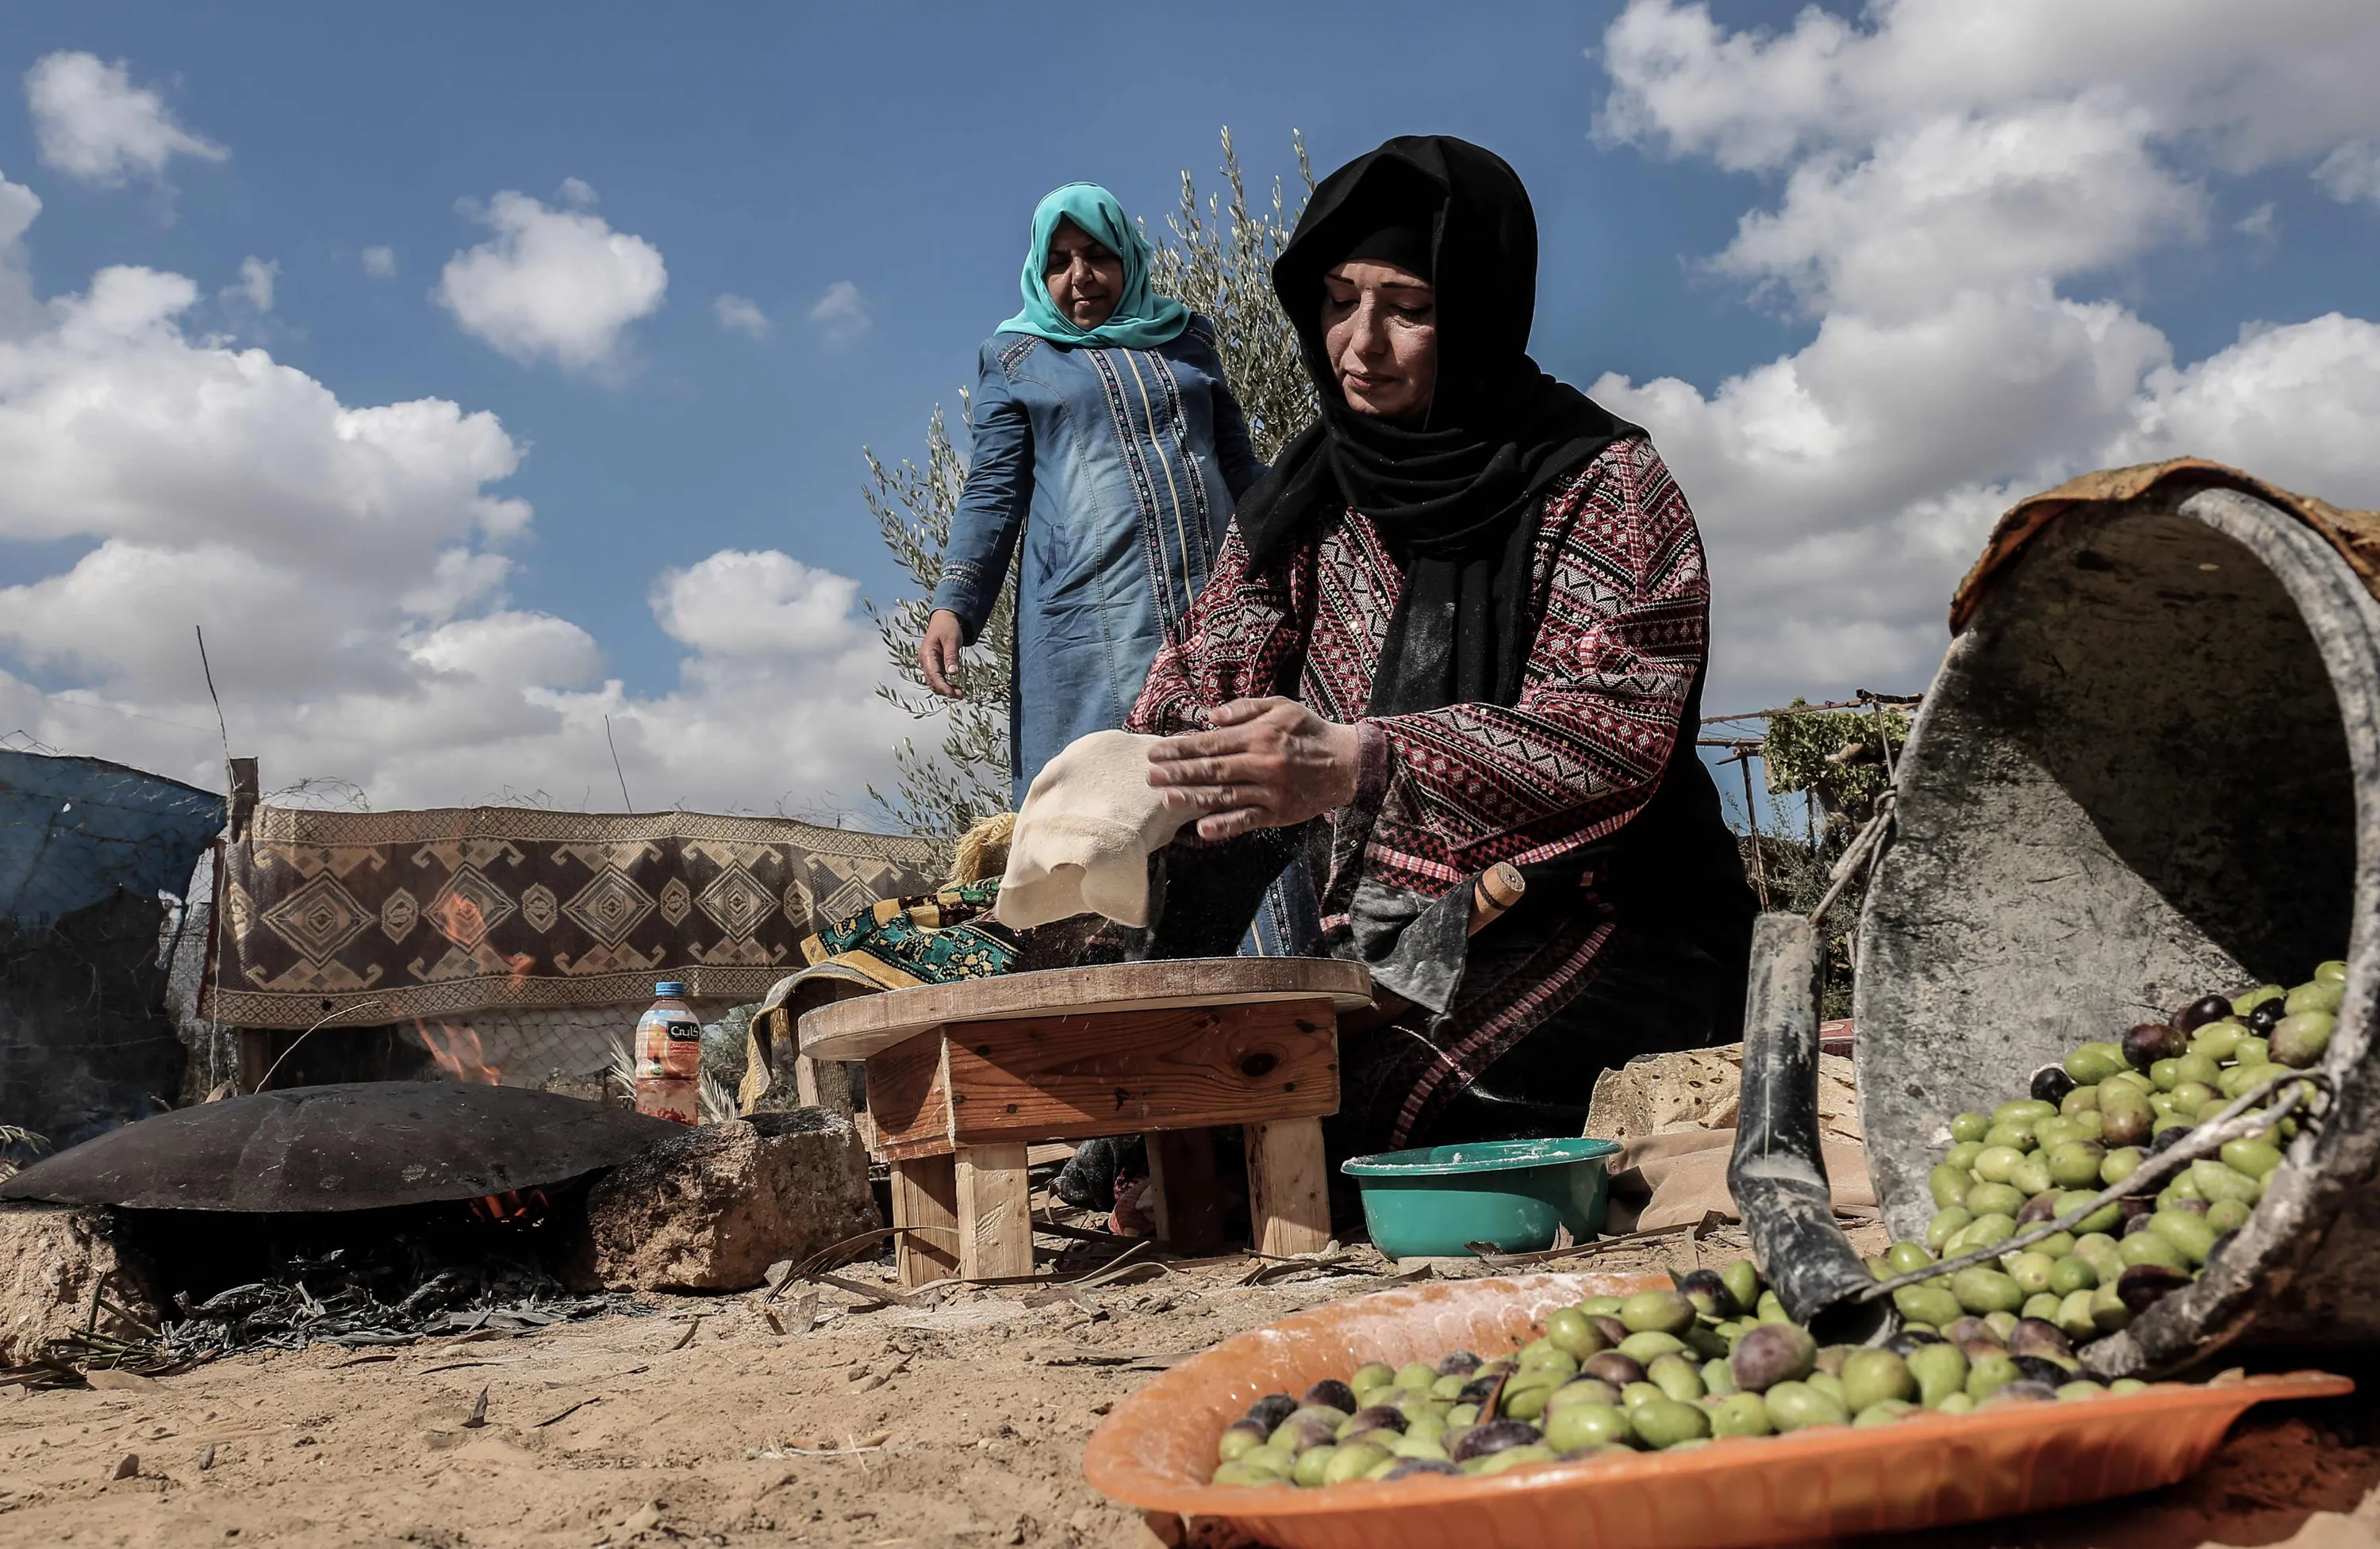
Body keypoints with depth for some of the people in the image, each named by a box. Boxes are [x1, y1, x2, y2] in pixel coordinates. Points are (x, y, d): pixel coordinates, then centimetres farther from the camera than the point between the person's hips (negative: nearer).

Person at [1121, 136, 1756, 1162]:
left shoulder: (1604, 486, -7)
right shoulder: (1302, 501, 10)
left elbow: (1609, 736, -21)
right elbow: (1203, 700, 5)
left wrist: (1357, 766, -36)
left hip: (1587, 939, -4)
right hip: (1383, 961, 5)